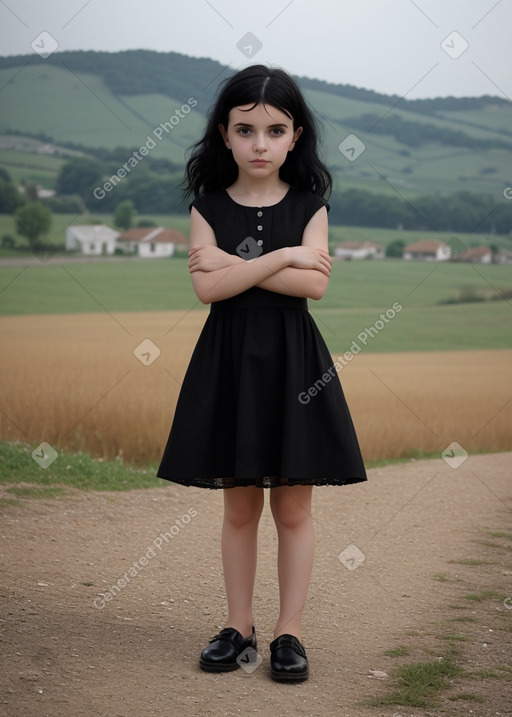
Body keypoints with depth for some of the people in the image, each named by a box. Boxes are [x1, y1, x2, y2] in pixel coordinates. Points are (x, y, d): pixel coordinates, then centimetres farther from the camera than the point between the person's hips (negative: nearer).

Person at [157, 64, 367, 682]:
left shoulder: (309, 205, 1)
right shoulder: (208, 206, 2)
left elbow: (314, 284, -14)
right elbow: (207, 287, -13)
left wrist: (235, 264, -14)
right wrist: (283, 257, -15)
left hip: (292, 362, 0)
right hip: (230, 362, 1)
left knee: (293, 508, 4)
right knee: (239, 506, 8)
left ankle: (289, 632, 13)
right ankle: (238, 629, 19)